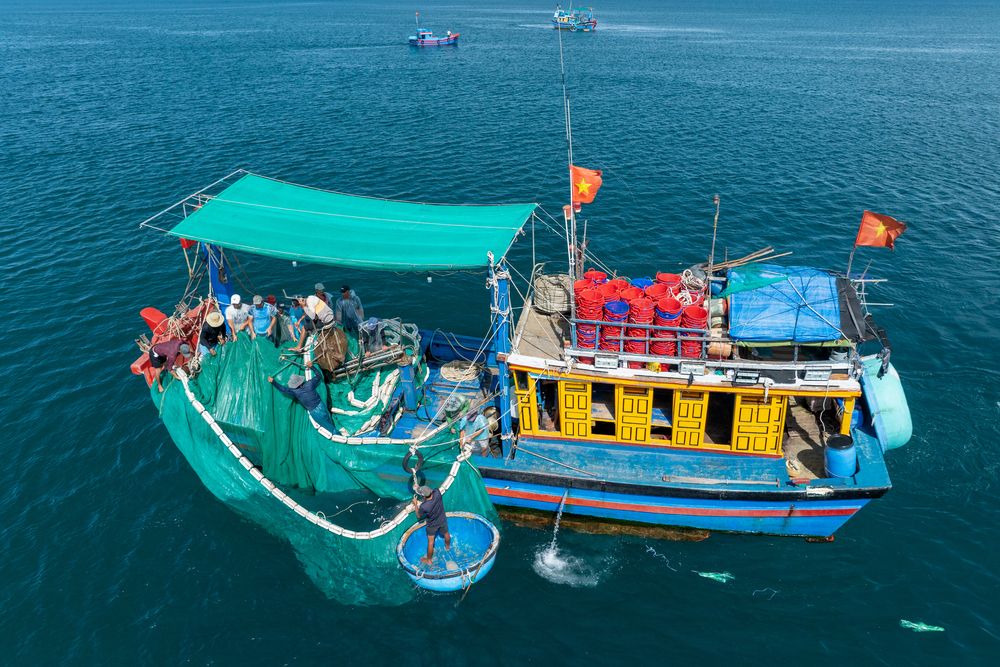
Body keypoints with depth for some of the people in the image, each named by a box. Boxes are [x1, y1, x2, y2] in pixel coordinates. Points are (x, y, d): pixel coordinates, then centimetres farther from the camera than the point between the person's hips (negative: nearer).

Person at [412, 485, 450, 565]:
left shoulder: (423, 507, -41)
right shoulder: (437, 493, -33)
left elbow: (419, 516, -17)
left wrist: (415, 504, -9)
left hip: (432, 525, -4)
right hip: (443, 520, 4)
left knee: (430, 542, 19)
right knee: (446, 533, 32)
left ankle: (429, 560, 40)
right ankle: (448, 546, 62)